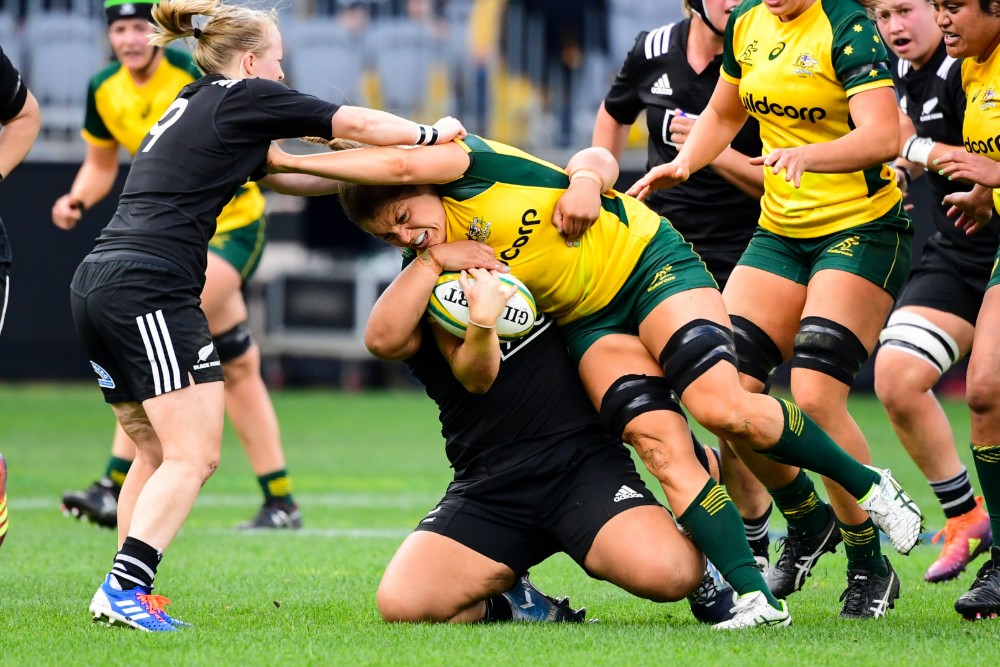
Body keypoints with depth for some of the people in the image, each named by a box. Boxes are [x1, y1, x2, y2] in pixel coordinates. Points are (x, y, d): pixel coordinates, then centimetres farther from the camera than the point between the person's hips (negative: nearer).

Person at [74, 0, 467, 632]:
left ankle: (123, 595, 13)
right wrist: (433, 133, 21)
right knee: (193, 454, -9)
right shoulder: (244, 98, 1)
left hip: (97, 285, 9)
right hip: (151, 287, -9)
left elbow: (281, 175, 32)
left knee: (155, 450, 16)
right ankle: (125, 588, -19)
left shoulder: (191, 108, 26)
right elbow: (357, 124, 5)